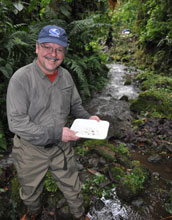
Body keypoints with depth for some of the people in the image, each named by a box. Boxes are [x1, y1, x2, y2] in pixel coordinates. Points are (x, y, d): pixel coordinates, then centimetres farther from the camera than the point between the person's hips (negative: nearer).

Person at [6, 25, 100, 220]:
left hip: (61, 147, 3)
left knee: (72, 189, 20)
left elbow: (75, 105, 8)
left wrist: (88, 118, -12)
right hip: (31, 149, -2)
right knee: (30, 192, 25)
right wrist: (56, 133, -29)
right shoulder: (21, 78, -23)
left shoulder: (66, 76, -5)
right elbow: (16, 123, -25)